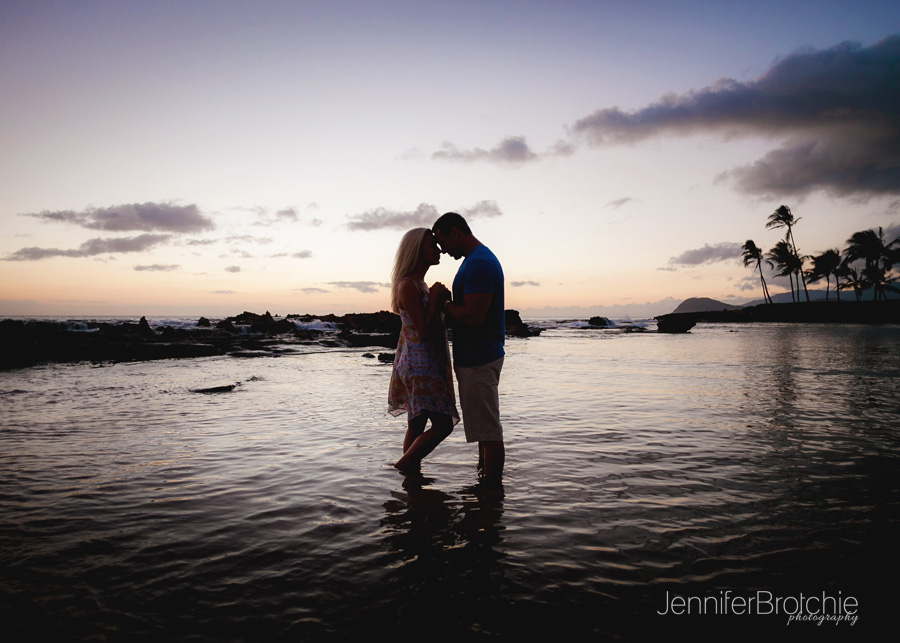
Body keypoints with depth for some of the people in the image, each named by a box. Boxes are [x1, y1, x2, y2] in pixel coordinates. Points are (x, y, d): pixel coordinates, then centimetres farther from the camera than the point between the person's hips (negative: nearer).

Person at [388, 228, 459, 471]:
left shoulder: (420, 284, 16)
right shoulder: (408, 285, -15)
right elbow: (424, 330, -20)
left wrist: (439, 299, 8)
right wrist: (435, 297, -14)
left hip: (425, 365, 10)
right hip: (420, 366, -10)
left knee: (417, 425, 13)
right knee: (443, 424, -8)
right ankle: (401, 468, 2)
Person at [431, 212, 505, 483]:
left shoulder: (478, 263, -19)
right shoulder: (481, 258, 16)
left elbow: (473, 317, -27)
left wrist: (443, 305, -11)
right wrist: (445, 302, 8)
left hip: (478, 361, -11)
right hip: (480, 356, 11)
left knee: (488, 430, -3)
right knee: (485, 425, 19)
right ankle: (485, 479, 32)